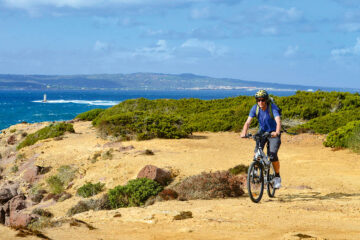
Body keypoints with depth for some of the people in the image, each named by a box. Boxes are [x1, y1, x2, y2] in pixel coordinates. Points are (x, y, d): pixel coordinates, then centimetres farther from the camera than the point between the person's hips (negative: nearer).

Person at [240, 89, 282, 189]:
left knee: (273, 155, -18)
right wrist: (244, 133, -40)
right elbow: (248, 122, -22)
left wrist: (277, 132, -57)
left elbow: (278, 121, -38)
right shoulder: (255, 108, -14)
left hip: (273, 133, -3)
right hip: (262, 132, 3)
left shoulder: (273, 107, -24)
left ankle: (277, 177, 2)